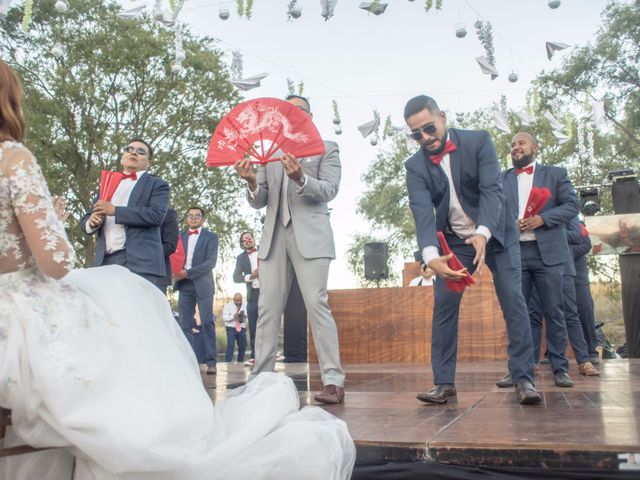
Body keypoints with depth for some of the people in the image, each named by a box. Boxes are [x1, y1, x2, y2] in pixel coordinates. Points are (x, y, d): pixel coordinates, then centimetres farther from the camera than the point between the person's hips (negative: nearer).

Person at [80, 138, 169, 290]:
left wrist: (115, 211, -11)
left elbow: (157, 215, -9)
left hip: (141, 263, -5)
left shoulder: (157, 184, 10)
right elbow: (85, 221, 23)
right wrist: (91, 222, -2)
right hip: (106, 263, 5)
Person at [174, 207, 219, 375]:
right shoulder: (180, 236, 16)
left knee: (207, 323, -6)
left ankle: (211, 362, -7)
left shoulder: (211, 237, 5)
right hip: (184, 285, 3)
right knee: (185, 325, 1)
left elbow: (211, 261, -6)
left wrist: (188, 272, -15)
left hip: (202, 285, -3)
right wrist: (175, 272, -11)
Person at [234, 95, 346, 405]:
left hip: (309, 236, -4)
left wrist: (300, 178, -23)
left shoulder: (326, 149, 10)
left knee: (317, 305, -10)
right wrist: (252, 182, -9)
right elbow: (259, 202, 14)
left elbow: (329, 190, -4)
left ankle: (333, 382, -8)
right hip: (274, 237, 4)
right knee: (268, 309, 1)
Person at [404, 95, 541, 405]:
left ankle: (523, 378, -1)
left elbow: (492, 190, -24)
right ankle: (444, 383, -1)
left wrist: (483, 233, -42)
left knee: (513, 301, -8)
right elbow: (422, 213, -23)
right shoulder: (415, 166, -10)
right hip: (453, 241, 2)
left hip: (495, 233, -1)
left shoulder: (478, 142, -14)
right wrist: (431, 257, -41)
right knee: (444, 306, -7)